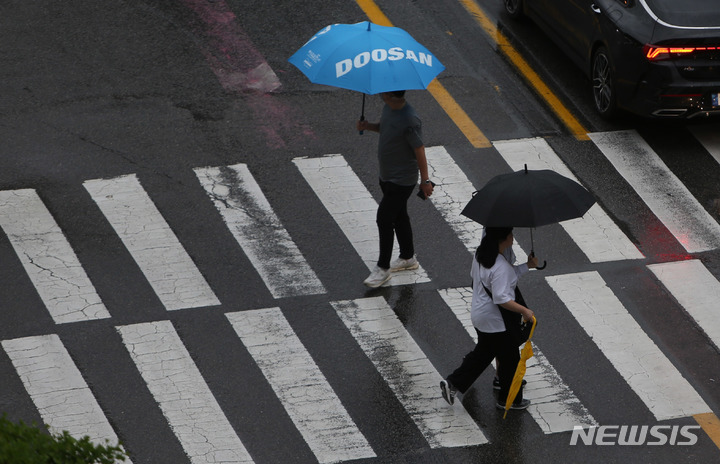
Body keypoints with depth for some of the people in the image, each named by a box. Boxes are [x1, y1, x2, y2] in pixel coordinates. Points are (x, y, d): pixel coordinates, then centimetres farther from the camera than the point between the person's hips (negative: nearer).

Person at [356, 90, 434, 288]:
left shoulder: (409, 120, -29)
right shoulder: (388, 108, -3)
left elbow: (419, 150, -21)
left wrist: (425, 180, -15)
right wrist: (369, 126, -3)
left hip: (402, 180, -9)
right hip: (387, 175, 9)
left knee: (384, 219, -4)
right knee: (399, 216, 22)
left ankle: (383, 268, 9)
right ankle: (408, 258, 39)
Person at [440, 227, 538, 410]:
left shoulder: (480, 255, -1)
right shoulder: (501, 268, -30)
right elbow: (502, 299, -32)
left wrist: (526, 266, 14)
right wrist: (524, 311, -26)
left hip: (479, 316, 9)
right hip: (496, 322, -9)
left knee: (483, 352, 27)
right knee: (509, 359, 10)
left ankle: (452, 383, 26)